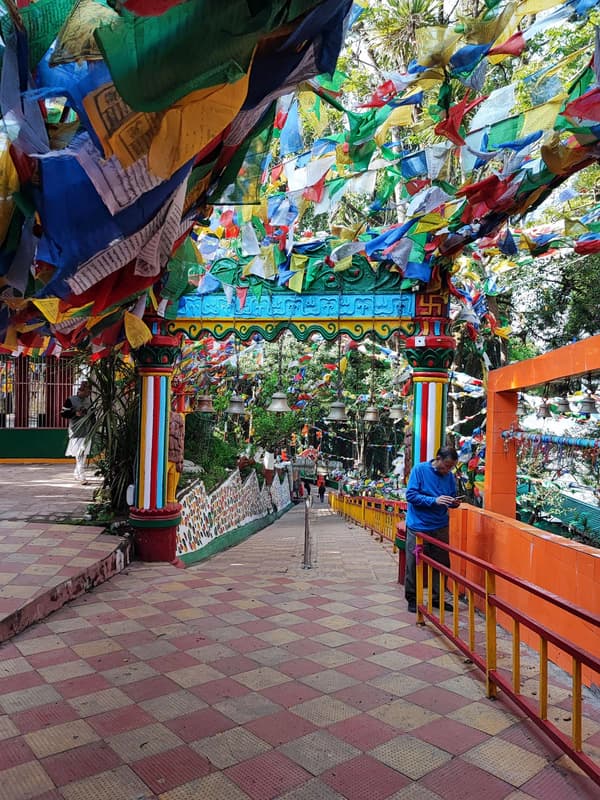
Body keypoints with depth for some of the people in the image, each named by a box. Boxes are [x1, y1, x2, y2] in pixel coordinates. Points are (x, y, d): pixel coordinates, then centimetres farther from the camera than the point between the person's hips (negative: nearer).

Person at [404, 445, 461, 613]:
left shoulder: (449, 476, 4)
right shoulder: (419, 469, -9)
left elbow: (451, 499, 14)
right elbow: (411, 495, -15)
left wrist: (454, 503, -10)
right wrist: (434, 500, -24)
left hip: (440, 527, 4)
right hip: (418, 526, -4)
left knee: (441, 564, 10)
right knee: (414, 564, 4)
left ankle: (437, 598, 25)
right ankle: (412, 599, 18)